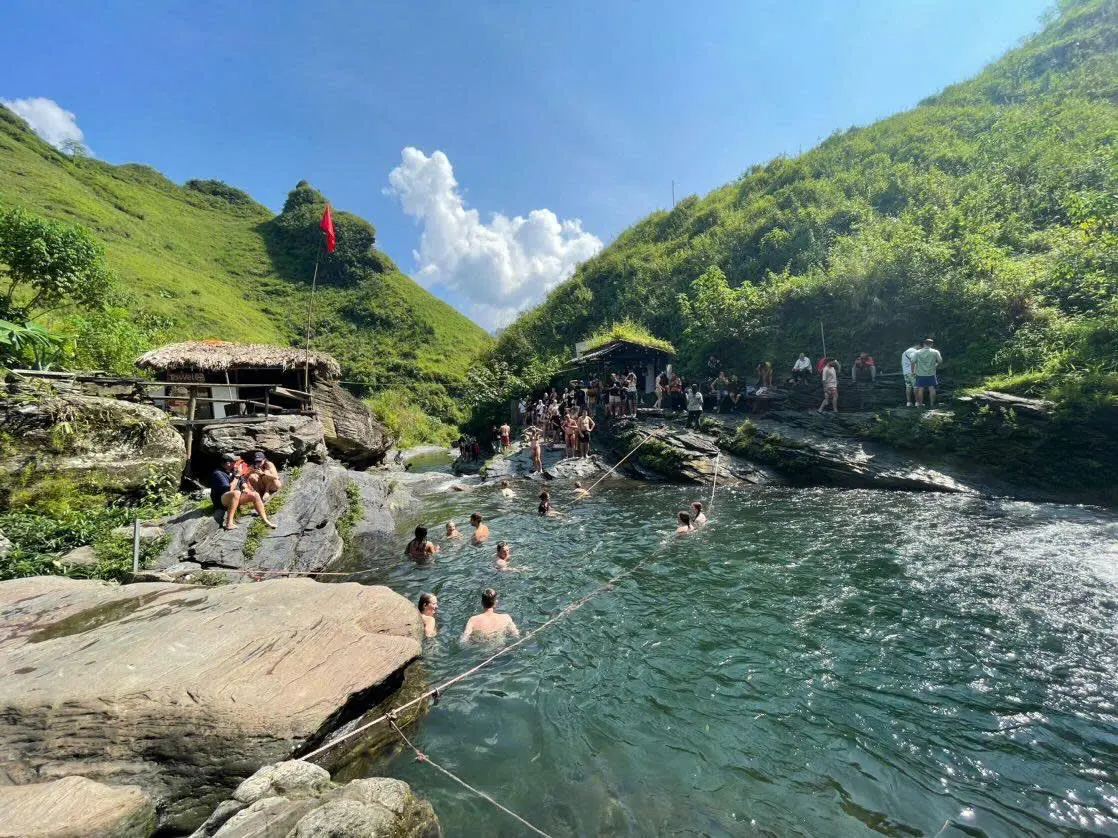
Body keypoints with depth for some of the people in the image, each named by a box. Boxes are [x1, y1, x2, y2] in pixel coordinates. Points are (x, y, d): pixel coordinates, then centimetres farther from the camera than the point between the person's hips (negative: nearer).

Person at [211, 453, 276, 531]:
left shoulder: (233, 471, 9)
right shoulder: (218, 473, -16)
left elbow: (243, 482, 20)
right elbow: (229, 489, -25)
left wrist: (245, 488, -2)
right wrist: (236, 476, -18)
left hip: (235, 498, 8)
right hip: (222, 501, -8)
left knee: (255, 495, -9)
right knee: (236, 493, -37)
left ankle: (265, 521, -10)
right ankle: (229, 523, -42)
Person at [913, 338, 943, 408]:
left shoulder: (917, 352, -4)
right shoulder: (935, 352, -4)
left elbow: (913, 362, -7)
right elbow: (940, 361, -3)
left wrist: (913, 371, 3)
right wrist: (936, 367, 16)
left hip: (920, 374, 0)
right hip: (931, 374, 0)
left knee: (920, 389, 7)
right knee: (932, 389, 6)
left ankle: (920, 404, 12)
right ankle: (932, 404, 7)